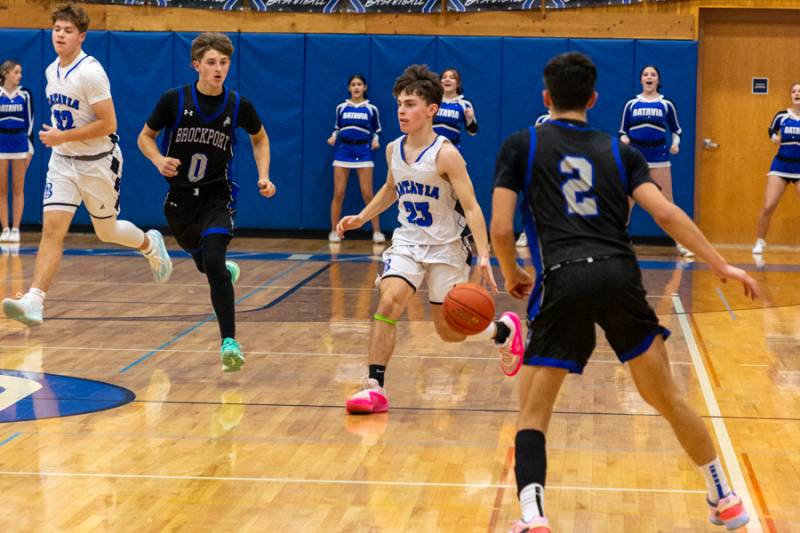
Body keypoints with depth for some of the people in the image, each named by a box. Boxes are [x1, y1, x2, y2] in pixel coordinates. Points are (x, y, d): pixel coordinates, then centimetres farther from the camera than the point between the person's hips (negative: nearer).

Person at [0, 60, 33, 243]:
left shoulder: (25, 94, 3)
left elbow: (29, 121, 6)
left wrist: (30, 147, 2)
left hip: (20, 142, 0)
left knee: (18, 189, 2)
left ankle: (15, 229, 7)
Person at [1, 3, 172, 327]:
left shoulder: (90, 72, -19)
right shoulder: (51, 72, 6)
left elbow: (108, 124, -21)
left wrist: (63, 137, -22)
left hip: (98, 163, -5)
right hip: (62, 161, 5)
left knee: (107, 231, 11)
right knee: (52, 229, -10)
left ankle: (151, 244, 44)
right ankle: (34, 303, -20)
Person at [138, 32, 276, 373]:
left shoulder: (238, 106, -9)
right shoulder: (174, 100, -11)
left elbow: (260, 138, 12)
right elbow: (145, 136, 2)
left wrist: (263, 176, -1)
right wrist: (158, 160, -19)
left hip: (216, 197, -2)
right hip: (179, 198, 2)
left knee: (214, 261, -24)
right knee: (206, 266, 20)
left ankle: (229, 343, -23)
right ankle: (228, 271, 59)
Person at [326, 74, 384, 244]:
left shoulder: (371, 109, 5)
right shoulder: (341, 107, 7)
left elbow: (376, 131, 11)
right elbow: (337, 128, 16)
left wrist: (375, 141, -8)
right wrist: (333, 137, -4)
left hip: (363, 151, -1)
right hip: (343, 150, 1)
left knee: (367, 194, -5)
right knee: (338, 193, -2)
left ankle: (377, 232, 1)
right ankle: (334, 231, 7)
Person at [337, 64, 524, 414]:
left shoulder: (446, 155, -18)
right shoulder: (393, 150, 0)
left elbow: (471, 208, -21)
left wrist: (483, 256, -31)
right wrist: (362, 217, 13)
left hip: (445, 248, -4)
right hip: (407, 243, 4)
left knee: (450, 333, 7)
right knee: (388, 302, -22)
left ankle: (504, 329, 37)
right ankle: (374, 387, -18)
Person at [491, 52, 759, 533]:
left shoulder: (521, 146, 12)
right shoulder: (619, 151, 17)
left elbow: (501, 229, 4)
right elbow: (666, 212, 4)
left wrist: (512, 276, 23)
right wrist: (721, 265, 6)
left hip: (563, 282, -2)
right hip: (620, 277, 2)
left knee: (533, 411, 7)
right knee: (667, 398, 18)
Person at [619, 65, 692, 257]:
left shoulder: (666, 104, 5)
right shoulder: (631, 104, 5)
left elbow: (676, 130, 12)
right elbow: (623, 131, 9)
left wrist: (675, 143, -7)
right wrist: (624, 140, -12)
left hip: (659, 156, 0)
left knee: (667, 202, 0)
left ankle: (680, 243, 5)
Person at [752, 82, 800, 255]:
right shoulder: (781, 115, -1)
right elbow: (771, 131, 17)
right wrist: (774, 137, -1)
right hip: (780, 166, 1)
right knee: (768, 207, -5)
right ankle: (760, 242, 13)